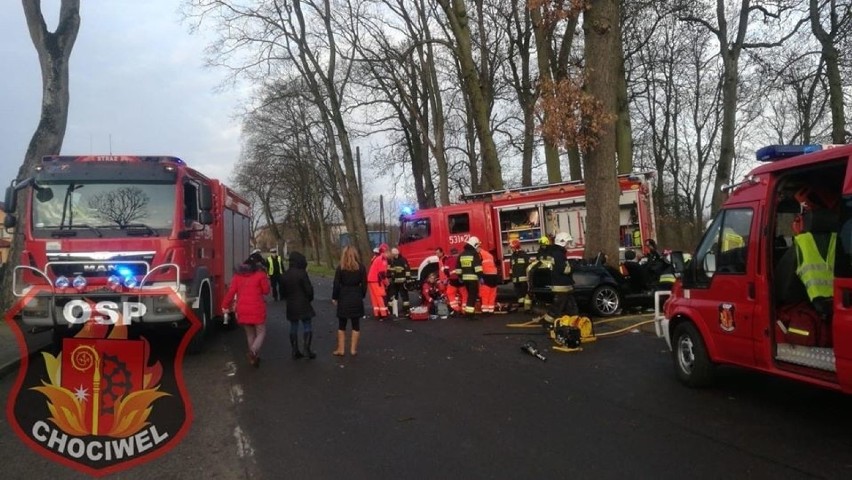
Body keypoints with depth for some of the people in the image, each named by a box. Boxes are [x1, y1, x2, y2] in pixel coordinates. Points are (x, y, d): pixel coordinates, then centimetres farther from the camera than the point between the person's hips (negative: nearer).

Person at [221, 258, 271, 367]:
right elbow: (266, 290, 1)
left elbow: (231, 292, 0)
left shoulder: (237, 276, 8)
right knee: (261, 333, 5)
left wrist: (225, 306, 5)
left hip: (243, 311, 4)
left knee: (250, 334, 17)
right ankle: (253, 351, -21)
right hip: (257, 310, -4)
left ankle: (255, 357, 19)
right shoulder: (260, 275, -2)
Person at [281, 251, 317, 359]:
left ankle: (295, 351, 13)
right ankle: (307, 349, -3)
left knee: (293, 327, 11)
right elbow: (308, 289, -13)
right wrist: (310, 299, 5)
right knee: (307, 326, 3)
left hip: (291, 306, 5)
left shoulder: (285, 275, 4)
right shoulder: (302, 273, -15)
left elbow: (283, 291, 10)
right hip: (303, 305, -5)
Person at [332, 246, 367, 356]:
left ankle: (341, 349, 12)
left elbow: (336, 285, -5)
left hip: (343, 298, -1)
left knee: (341, 325, 9)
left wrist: (334, 298, 5)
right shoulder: (361, 267, -1)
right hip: (356, 298, 1)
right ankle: (353, 349, 11)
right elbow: (364, 285, 1)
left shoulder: (340, 268, -5)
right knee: (356, 324, 9)